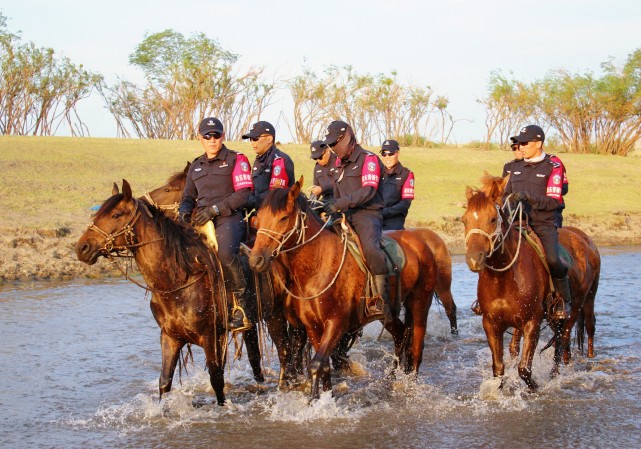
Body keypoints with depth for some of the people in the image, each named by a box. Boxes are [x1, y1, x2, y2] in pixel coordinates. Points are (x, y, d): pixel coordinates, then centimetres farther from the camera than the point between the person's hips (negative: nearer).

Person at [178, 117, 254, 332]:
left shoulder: (236, 160, 5)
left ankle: (241, 304, -21)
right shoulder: (196, 166, 23)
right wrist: (184, 210, 1)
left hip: (229, 218, -6)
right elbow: (188, 196, 27)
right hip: (201, 221, 6)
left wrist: (214, 209, -15)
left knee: (225, 252, -35)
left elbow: (243, 194, -5)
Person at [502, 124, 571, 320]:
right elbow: (507, 194, 24)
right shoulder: (517, 166, 15)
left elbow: (554, 201, -10)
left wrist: (528, 197, -23)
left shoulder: (553, 167, -2)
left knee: (552, 260, -28)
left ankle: (565, 300, -4)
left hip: (544, 224, -5)